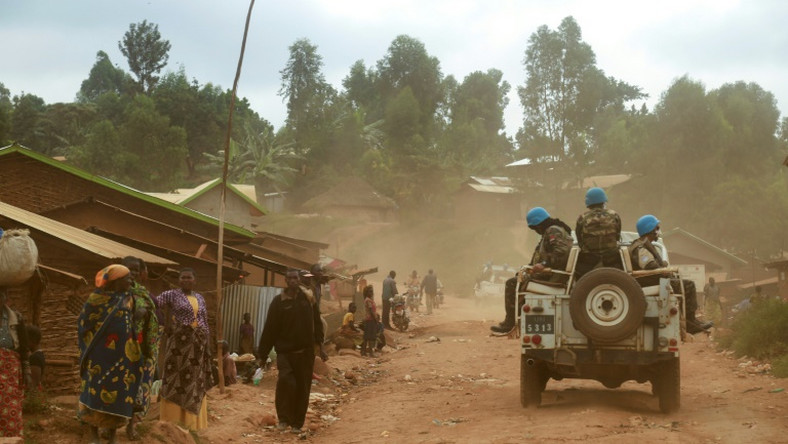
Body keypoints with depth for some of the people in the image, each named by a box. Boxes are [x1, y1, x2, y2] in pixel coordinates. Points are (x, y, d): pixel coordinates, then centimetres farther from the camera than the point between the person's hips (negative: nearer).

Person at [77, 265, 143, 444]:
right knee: (96, 390, 0)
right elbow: (83, 322, 1)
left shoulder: (129, 300, 7)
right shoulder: (97, 298, -5)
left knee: (118, 392, 4)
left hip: (121, 355, 3)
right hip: (100, 354, -3)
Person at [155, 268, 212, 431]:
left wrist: (208, 349, 10)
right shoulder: (172, 295, -1)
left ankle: (191, 420, 14)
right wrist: (165, 323, -18)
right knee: (176, 379, -4)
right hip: (179, 342, -5)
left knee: (195, 382, 7)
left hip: (197, 345, 5)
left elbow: (205, 325, 14)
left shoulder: (200, 298, 14)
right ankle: (173, 420, -1)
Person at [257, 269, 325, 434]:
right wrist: (262, 355, -2)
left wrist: (318, 340, -8)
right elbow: (269, 329, -2)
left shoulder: (309, 300, 6)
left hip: (305, 352, 2)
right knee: (286, 381, -22)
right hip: (285, 351, -2)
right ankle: (284, 418, -5)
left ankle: (297, 423, 18)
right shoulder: (278, 302, -1)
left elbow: (317, 322, 8)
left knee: (302, 389, 5)